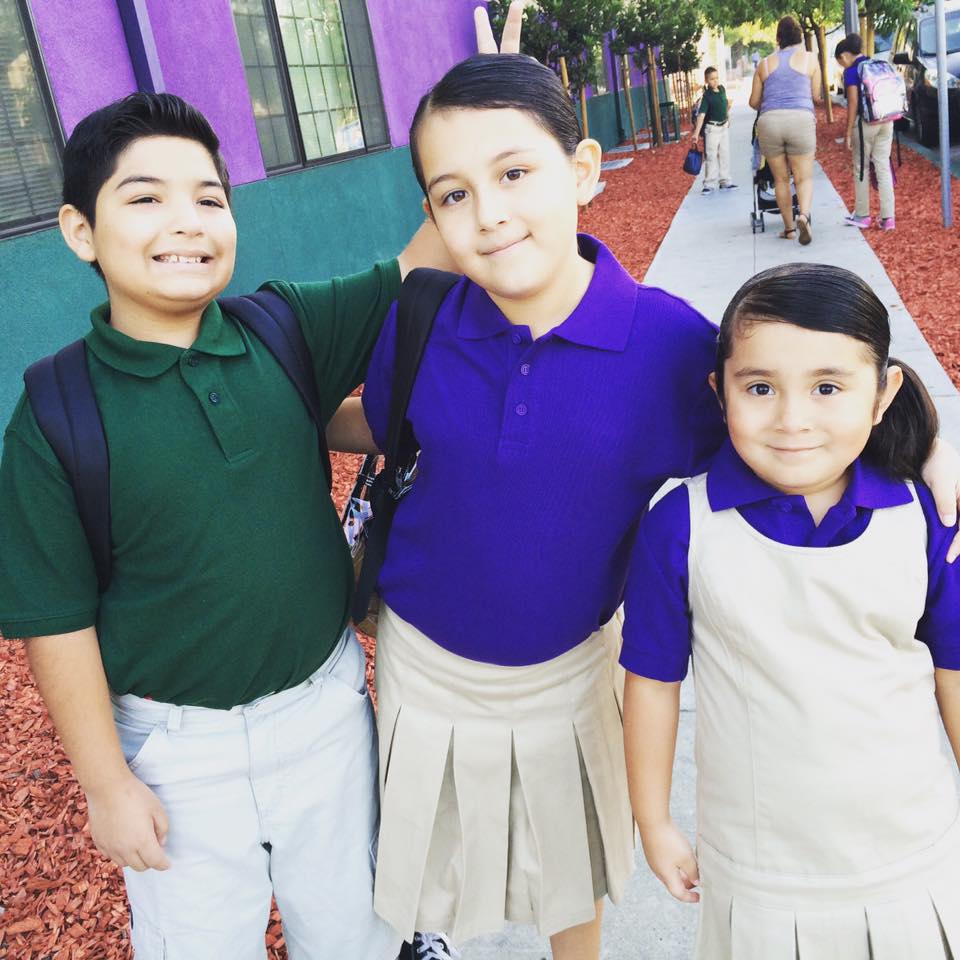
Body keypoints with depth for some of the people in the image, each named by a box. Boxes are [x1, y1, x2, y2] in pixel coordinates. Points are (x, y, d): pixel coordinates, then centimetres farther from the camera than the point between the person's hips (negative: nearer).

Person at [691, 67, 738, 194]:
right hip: (712, 128, -6)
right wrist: (696, 132, -34)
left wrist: (728, 118, 23)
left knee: (725, 155, 11)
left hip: (724, 126, 6)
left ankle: (725, 181, 19)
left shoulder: (722, 88, 1)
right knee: (711, 156, -3)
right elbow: (701, 114, -26)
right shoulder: (706, 96, -18)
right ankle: (709, 184, 1)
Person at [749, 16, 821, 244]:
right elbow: (816, 97, 14)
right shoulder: (809, 59, 10)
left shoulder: (765, 63, 15)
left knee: (781, 179, 13)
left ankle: (789, 228, 16)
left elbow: (754, 101, 18)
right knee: (804, 177, 2)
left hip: (769, 122, 2)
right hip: (800, 120, -2)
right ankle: (803, 215, -25)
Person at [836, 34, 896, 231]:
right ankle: (888, 216, 4)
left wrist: (848, 132, -9)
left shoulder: (851, 72, -6)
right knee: (883, 167, 7)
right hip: (886, 121, 6)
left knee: (861, 169, 6)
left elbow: (853, 102, -12)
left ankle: (862, 215, 14)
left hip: (865, 122, -6)